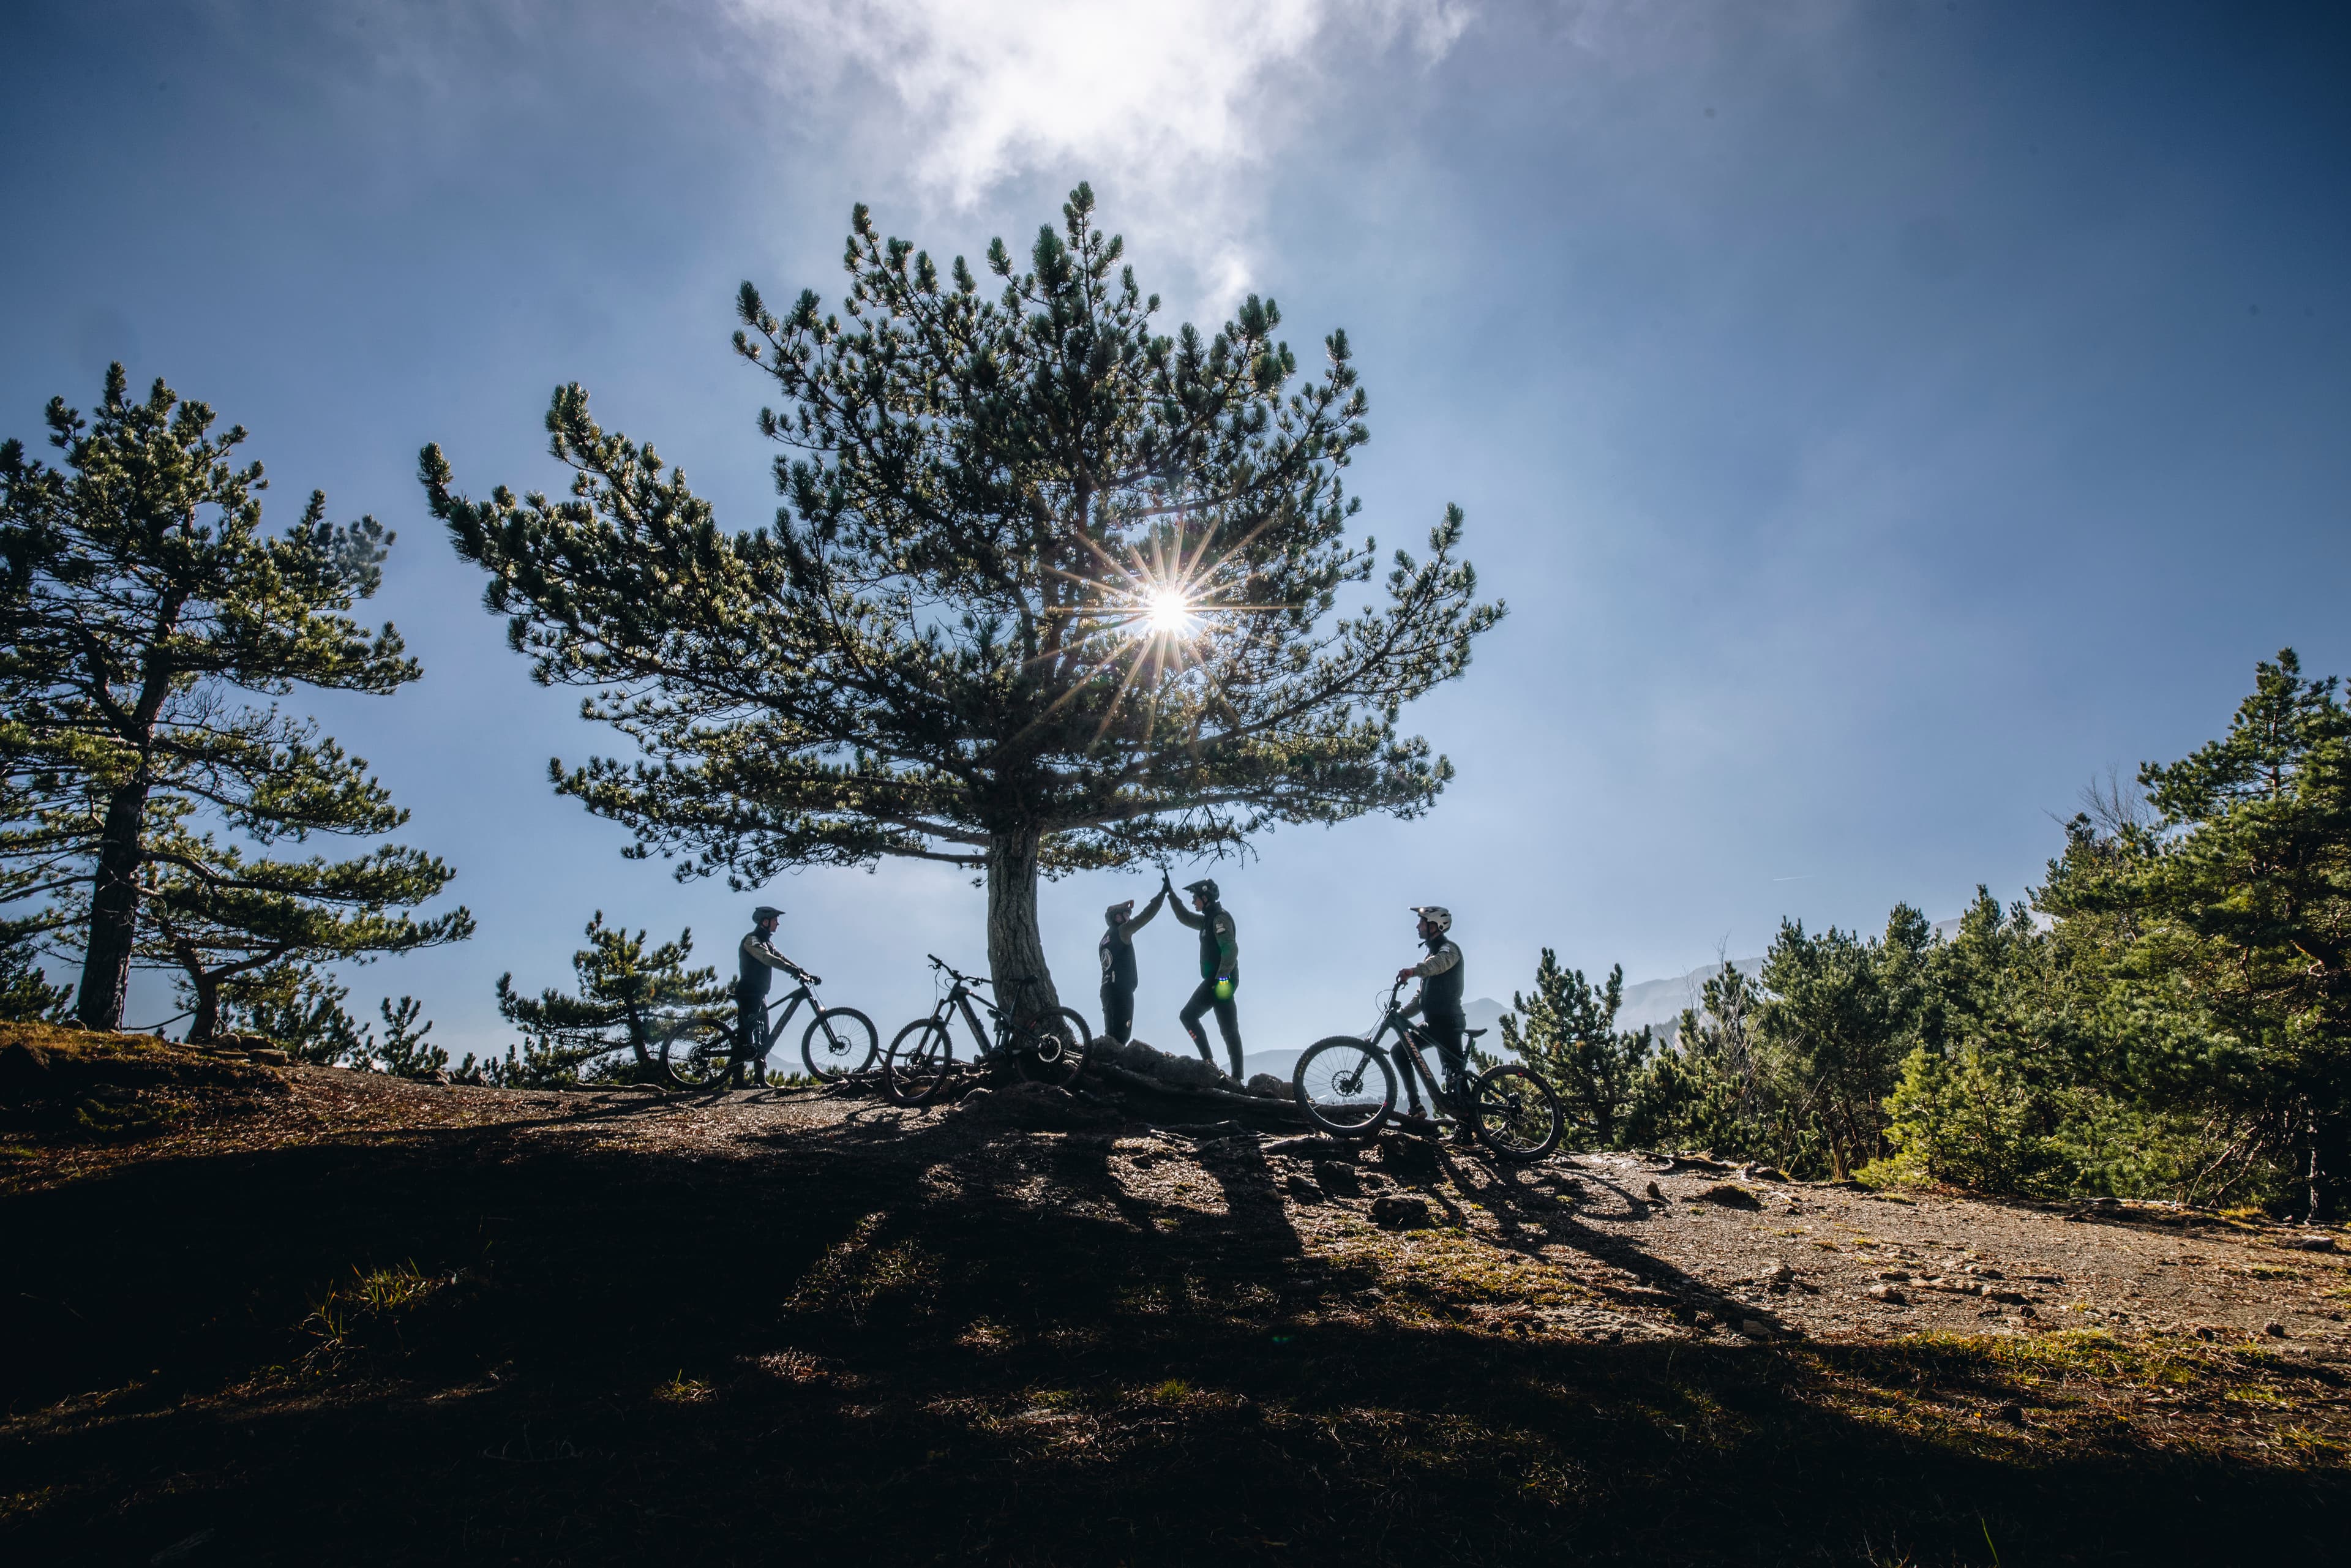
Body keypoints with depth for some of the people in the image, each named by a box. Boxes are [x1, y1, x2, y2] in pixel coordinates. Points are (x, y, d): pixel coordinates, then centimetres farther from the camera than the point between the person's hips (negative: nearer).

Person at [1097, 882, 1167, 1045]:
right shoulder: (1121, 931, -1)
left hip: (1108, 989, 9)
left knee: (1113, 1034, 9)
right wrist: (1163, 893, -2)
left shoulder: (1106, 938, 23)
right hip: (1121, 989, -9)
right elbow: (1145, 916, -7)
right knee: (1120, 1034, -16)